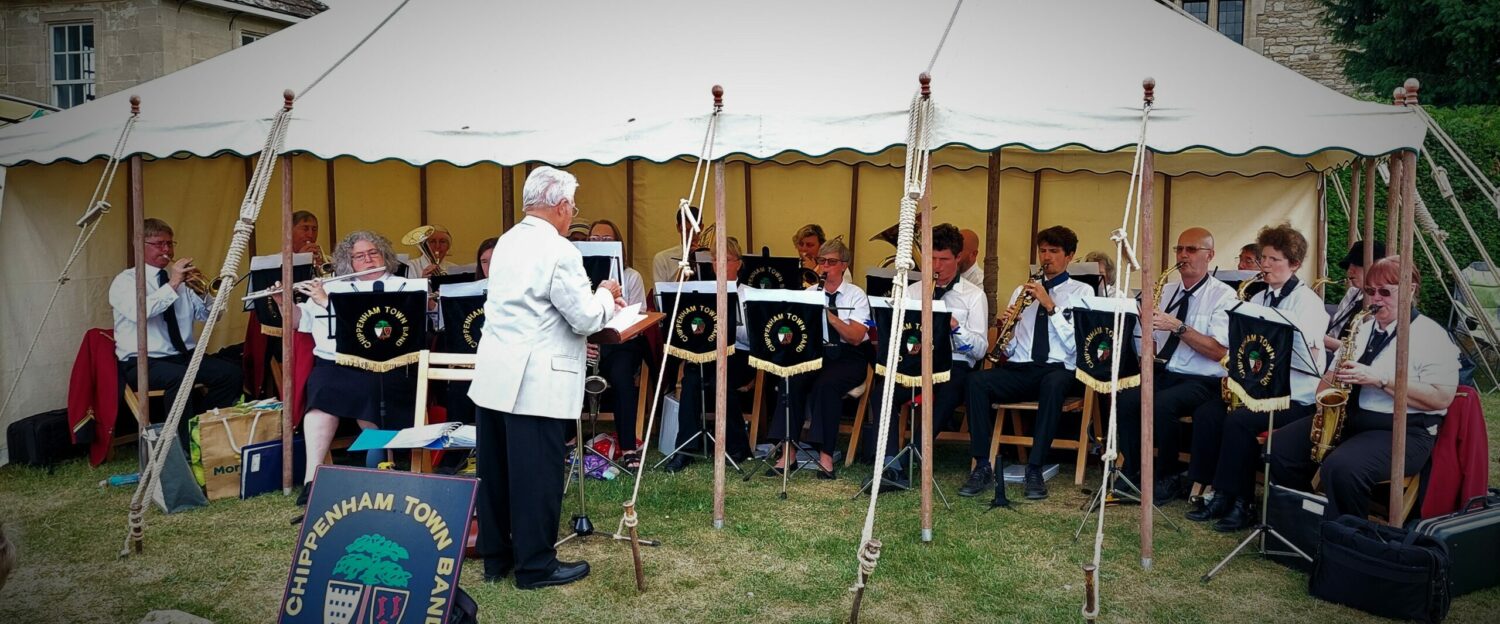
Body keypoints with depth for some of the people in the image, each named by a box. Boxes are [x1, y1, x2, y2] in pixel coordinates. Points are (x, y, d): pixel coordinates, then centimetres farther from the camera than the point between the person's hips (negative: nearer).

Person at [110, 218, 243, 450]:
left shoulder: (181, 279, 15)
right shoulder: (126, 280, 0)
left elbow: (210, 315, 8)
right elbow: (138, 312, -23)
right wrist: (172, 285, -24)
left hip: (185, 356, 5)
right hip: (144, 362, -5)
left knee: (232, 374, -18)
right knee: (180, 377, -36)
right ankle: (184, 446, -25)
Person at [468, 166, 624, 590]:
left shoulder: (508, 242, 12)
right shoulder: (559, 251, -14)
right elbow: (587, 319, -13)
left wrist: (592, 297, 20)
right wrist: (606, 295, 6)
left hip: (493, 376, 9)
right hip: (534, 383, -8)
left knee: (496, 471, 14)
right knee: (537, 474, 2)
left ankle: (495, 557, 26)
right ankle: (535, 565, 12)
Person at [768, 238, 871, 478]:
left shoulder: (856, 295, -1)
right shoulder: (809, 293, 12)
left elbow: (856, 337, -14)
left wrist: (829, 314, -24)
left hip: (848, 358, -3)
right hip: (815, 352, 3)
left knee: (826, 384, -33)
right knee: (793, 382, -27)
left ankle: (826, 455, -26)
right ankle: (788, 451, -24)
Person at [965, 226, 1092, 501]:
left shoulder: (1081, 292, 11)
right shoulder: (1022, 290, 21)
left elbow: (1075, 344, -5)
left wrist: (1050, 305, -11)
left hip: (1058, 370, -3)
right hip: (1019, 369, 3)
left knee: (1054, 385, -39)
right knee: (977, 380, -27)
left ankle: (1035, 470, -31)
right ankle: (982, 465, -23)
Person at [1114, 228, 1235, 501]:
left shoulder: (1224, 295, -3)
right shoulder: (1166, 291, 15)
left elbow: (1220, 351, -14)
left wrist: (1179, 327, -21)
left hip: (1201, 381, -5)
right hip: (1162, 374, 5)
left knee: (1161, 405, -33)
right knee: (1123, 399, -24)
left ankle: (1167, 478, -12)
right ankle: (1132, 473, -9)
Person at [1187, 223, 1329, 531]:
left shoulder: (1307, 301, -6)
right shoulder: (1259, 299, 16)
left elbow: (1309, 354, -19)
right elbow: (1235, 342, 14)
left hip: (1294, 398, -7)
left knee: (1239, 421, -29)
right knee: (1206, 413, -15)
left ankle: (1241, 503, -16)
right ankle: (1220, 494, -8)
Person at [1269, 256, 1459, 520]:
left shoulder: (1431, 335, -6)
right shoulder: (1362, 328, 15)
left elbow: (1442, 398, -16)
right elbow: (1333, 373, 23)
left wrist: (1379, 379, -22)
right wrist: (1325, 396, 0)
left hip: (1401, 432, -7)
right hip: (1343, 418, 7)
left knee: (1341, 468, -35)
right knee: (1280, 447, -10)